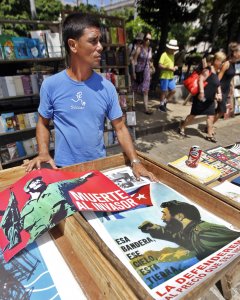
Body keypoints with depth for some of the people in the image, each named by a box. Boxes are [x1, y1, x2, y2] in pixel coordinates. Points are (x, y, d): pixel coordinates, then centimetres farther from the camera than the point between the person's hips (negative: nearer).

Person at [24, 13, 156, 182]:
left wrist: (135, 161, -13)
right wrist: (43, 153, -13)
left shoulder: (107, 87, -6)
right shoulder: (51, 85, -9)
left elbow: (120, 128, -3)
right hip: (64, 168, -1)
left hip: (100, 165, 2)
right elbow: (43, 123, 3)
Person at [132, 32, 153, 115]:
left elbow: (149, 61, 15)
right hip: (139, 71, -5)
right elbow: (134, 61, -12)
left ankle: (146, 108, 7)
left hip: (147, 71, 5)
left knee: (146, 91, 4)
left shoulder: (150, 49, 7)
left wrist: (150, 71, 14)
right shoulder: (139, 48, -10)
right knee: (135, 90, 7)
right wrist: (133, 72, -17)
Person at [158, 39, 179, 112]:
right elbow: (160, 65, -18)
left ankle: (165, 102, 24)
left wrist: (175, 67, 5)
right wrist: (169, 68, -21)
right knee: (164, 91, 1)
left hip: (171, 76, 8)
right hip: (164, 76, -8)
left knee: (173, 90, 7)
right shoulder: (164, 55, -11)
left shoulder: (172, 55, 14)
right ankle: (161, 105, 16)